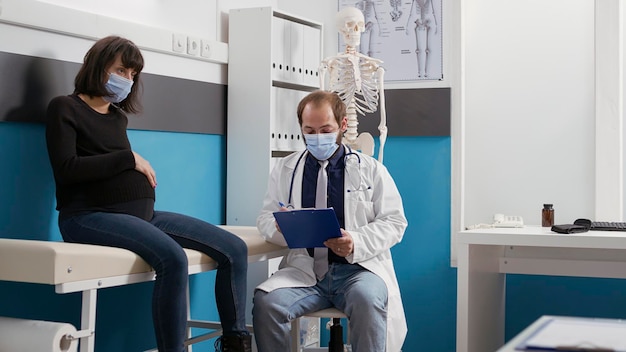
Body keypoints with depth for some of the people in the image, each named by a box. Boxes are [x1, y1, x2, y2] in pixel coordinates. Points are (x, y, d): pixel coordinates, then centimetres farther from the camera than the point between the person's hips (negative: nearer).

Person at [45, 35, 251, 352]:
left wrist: (141, 169, 2)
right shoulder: (65, 108, 2)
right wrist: (130, 159, -7)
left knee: (234, 249, -6)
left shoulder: (118, 116, 23)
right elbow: (66, 169, -11)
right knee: (172, 257, -36)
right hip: (90, 215, -7)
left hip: (141, 213, 8)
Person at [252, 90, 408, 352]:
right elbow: (265, 219, 15)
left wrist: (357, 243, -16)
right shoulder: (284, 169, 15)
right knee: (266, 302, -28)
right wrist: (280, 226, -11)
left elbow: (393, 222, 4)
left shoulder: (371, 169, 9)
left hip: (358, 268, -1)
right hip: (305, 269, 2)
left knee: (368, 299, -36)